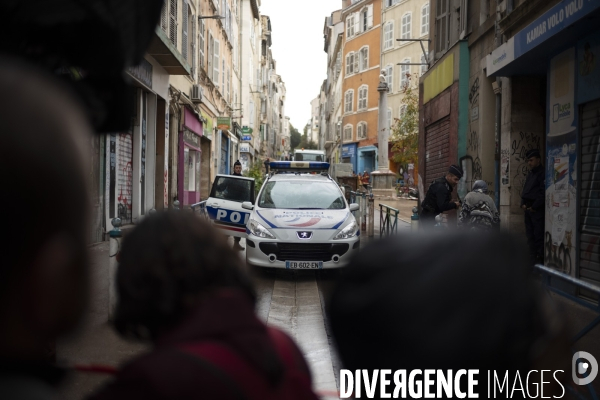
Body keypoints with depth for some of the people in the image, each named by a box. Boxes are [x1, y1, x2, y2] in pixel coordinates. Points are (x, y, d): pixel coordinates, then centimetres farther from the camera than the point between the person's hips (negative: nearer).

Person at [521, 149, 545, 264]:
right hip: (528, 209, 9)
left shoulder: (543, 174, -8)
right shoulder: (530, 174, 19)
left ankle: (540, 259, -6)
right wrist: (523, 204, 5)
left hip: (537, 210, -9)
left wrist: (534, 207, -15)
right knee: (530, 234, 10)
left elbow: (543, 193, -17)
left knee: (539, 235, -9)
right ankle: (533, 259, 16)